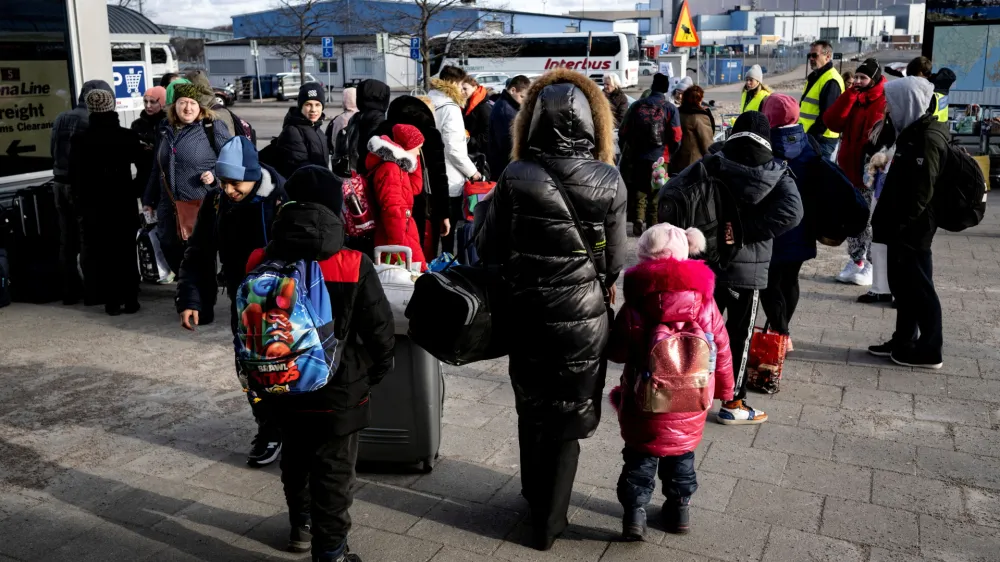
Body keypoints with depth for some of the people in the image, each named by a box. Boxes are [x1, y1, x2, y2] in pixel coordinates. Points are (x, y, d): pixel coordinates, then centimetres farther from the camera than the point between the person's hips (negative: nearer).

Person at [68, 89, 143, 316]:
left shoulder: (79, 139, -4)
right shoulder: (127, 136, -5)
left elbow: (74, 175, 0)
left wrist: (80, 201, 7)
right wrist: (142, 194, 12)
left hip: (93, 205, 0)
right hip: (123, 201, 0)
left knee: (101, 252, 7)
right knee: (126, 250, 8)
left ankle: (111, 301, 8)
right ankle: (130, 300, 9)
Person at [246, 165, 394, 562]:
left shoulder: (259, 263, -6)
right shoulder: (352, 266, -19)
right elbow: (379, 331, -13)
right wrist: (374, 373, 5)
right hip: (339, 391, -4)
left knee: (295, 458, 24)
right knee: (334, 470, 8)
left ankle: (301, 527, 43)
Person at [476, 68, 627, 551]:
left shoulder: (515, 178, -13)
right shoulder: (609, 182, -10)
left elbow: (488, 250, -6)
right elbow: (614, 262, -3)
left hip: (528, 317, 0)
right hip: (585, 320, 0)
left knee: (533, 413, 21)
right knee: (567, 422, 15)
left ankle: (535, 499, 40)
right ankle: (549, 520, 26)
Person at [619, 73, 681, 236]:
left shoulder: (637, 105, 3)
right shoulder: (670, 108, -4)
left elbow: (623, 132, 5)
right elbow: (676, 137, -9)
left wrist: (626, 152, 17)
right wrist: (669, 153, 8)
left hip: (637, 157, 2)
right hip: (659, 159, -2)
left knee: (638, 191, 14)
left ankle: (638, 222, 7)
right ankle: (654, 226, 9)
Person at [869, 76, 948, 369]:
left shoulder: (927, 139, -19)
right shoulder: (915, 132, 11)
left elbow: (920, 194, -24)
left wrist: (898, 227, -21)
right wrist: (886, 222, 17)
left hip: (911, 231, -9)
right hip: (903, 228, 9)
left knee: (919, 288, 1)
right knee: (901, 285, 17)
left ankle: (929, 350, 12)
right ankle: (904, 340, 29)